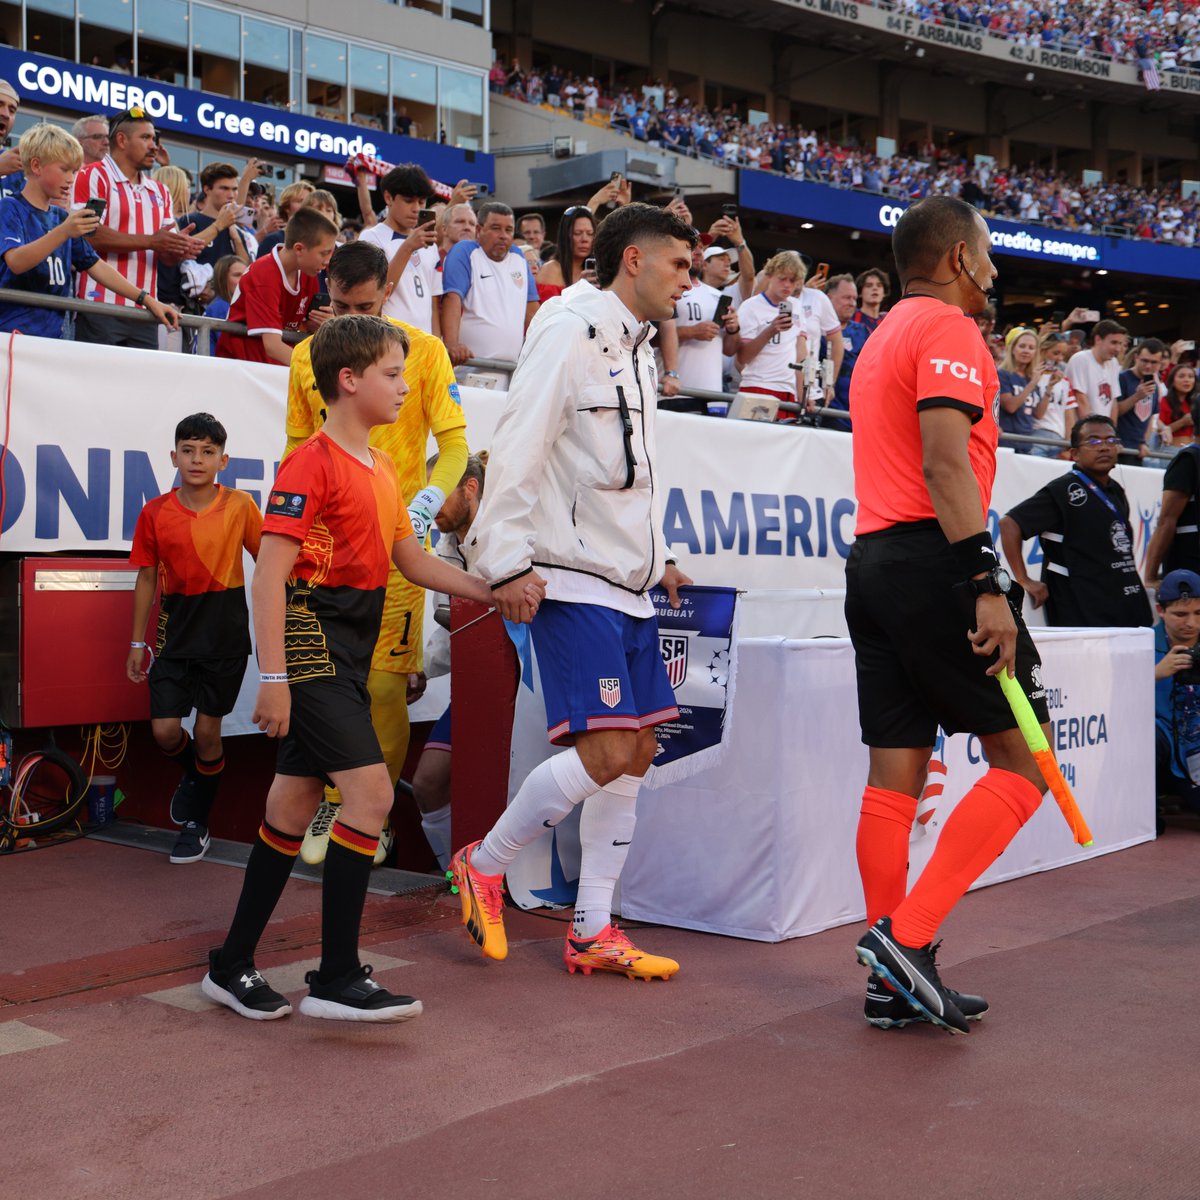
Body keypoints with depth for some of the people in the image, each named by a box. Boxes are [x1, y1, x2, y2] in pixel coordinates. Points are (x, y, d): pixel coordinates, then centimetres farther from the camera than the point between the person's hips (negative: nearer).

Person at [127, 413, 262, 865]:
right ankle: (195, 775, 33)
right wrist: (137, 642, 6)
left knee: (207, 730, 3)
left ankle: (197, 823, 21)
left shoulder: (239, 506, -5)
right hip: (177, 628, 2)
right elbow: (147, 577, 6)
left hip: (226, 629, -2)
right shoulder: (156, 512, -1)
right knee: (164, 730, -2)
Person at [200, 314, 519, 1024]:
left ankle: (233, 968, 21)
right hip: (310, 644, -9)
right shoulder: (314, 464, -11)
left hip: (347, 655, 9)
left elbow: (413, 561, 24)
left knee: (295, 807, 11)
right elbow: (270, 574, -16)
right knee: (371, 792, -15)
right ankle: (338, 978, -8)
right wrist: (273, 678, -21)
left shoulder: (380, 468, 17)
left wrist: (492, 592, 15)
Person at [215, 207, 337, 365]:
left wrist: (321, 324, -16)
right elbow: (272, 345, -30)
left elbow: (308, 326, 7)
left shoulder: (308, 273, 0)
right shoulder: (264, 276, -21)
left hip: (277, 365, 7)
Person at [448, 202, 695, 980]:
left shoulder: (637, 348, 19)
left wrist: (657, 558, 21)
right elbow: (518, 449, -17)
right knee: (606, 752, -15)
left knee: (637, 752, 7)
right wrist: (506, 560, -22)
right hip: (573, 582, -9)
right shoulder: (571, 331, -10)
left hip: (627, 584, 10)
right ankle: (484, 864, 6)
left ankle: (593, 933, 15)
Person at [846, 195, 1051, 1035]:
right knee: (1021, 760, -2)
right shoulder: (949, 328, -5)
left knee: (895, 777, 6)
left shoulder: (883, 337, 24)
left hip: (873, 559, 9)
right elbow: (945, 465, -17)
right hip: (934, 559, -9)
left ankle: (895, 982, 8)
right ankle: (908, 934, -10)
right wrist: (986, 587, -21)